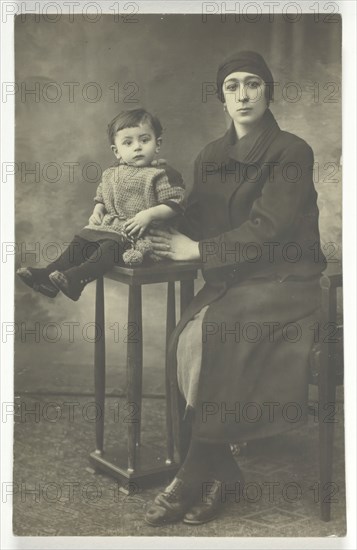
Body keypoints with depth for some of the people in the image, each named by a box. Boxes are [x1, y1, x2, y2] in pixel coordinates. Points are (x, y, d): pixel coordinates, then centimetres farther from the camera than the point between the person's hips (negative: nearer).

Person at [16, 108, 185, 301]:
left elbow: (175, 205, -13)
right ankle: (49, 273, -14)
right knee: (81, 240, -7)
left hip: (140, 233, -8)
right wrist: (98, 210, 4)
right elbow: (101, 198, 26)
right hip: (110, 224, 8)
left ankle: (76, 278, -46)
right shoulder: (111, 175, 13)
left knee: (111, 245, -31)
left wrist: (149, 214, -24)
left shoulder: (162, 175, -8)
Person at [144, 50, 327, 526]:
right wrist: (160, 231, -9)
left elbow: (268, 229, -14)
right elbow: (197, 222, 12)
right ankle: (219, 471, -17)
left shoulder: (292, 152, -4)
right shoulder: (211, 158, 15)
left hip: (283, 279, -5)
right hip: (229, 280, 5)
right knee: (187, 336, -26)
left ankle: (194, 475, -19)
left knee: (209, 335, -31)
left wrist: (196, 250, -14)